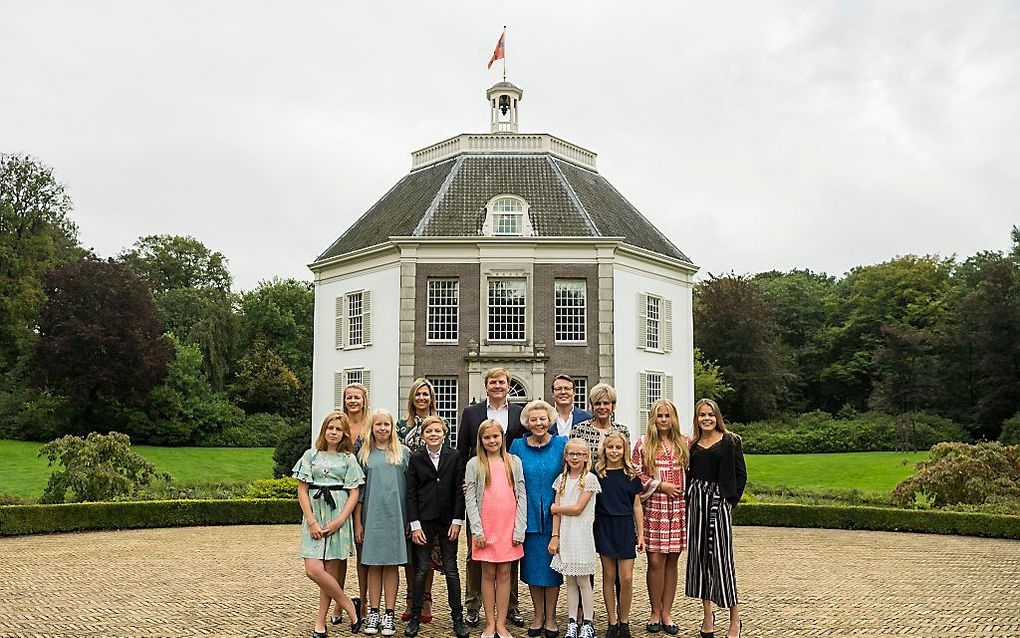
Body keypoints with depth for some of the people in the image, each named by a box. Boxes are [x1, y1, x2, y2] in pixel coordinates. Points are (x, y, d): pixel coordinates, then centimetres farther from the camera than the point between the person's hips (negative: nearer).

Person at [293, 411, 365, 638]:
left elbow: (354, 493, 2)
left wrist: (339, 521, -11)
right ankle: (349, 607, 5)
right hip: (314, 517, 1)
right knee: (313, 570, -10)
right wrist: (312, 522, -7)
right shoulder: (311, 455, 8)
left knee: (329, 572, -3)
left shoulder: (348, 458, 6)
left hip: (337, 518, -1)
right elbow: (302, 491, 4)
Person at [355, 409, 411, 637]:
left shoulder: (403, 453, 5)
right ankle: (373, 613, 11)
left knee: (391, 563, 3)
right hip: (372, 516, 1)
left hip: (396, 516, -1)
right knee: (373, 564, 4)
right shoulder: (364, 454, 7)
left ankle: (389, 614, 8)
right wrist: (357, 522, 3)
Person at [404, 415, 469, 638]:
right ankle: (415, 617, 14)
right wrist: (415, 525, -5)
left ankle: (458, 618, 12)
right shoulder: (415, 458, 1)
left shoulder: (454, 457, 1)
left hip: (448, 521, 0)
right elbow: (411, 493, 0)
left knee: (451, 569, 5)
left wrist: (457, 521, -4)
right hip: (424, 521, 0)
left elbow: (459, 490, 1)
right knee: (421, 569, 3)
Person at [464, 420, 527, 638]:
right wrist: (477, 530, -9)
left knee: (504, 574, 5)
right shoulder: (474, 464, 1)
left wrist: (519, 530, -3)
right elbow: (470, 499, -2)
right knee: (488, 574, 5)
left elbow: (522, 497, 3)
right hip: (485, 528, -1)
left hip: (509, 528, 1)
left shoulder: (514, 462, 5)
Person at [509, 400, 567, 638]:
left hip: (554, 517, -1)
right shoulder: (518, 446, 1)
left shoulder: (562, 444, -2)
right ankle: (538, 616, 22)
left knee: (552, 565, 5)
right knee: (532, 565, 7)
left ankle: (550, 617, 19)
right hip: (529, 517, 1)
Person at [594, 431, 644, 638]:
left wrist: (641, 534, 5)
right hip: (604, 527, 0)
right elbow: (591, 504, 3)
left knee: (626, 578, -3)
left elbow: (637, 506, 6)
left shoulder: (631, 474, 2)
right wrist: (590, 531, -2)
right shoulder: (597, 474, -1)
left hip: (625, 527, 0)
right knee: (609, 576, 6)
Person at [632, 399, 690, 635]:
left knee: (671, 561, 7)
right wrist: (660, 485, -7)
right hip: (653, 508, -2)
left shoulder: (684, 443, 8)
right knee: (655, 561, -2)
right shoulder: (643, 444, 2)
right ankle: (655, 612, 13)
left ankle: (667, 612, 17)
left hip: (678, 509, 2)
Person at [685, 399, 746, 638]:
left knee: (722, 557, -6)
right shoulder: (692, 445, 11)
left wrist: (732, 500, -7)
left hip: (719, 501, -4)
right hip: (696, 501, 4)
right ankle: (708, 616, 17)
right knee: (699, 555, 6)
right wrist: (689, 500, 2)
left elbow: (741, 474, 0)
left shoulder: (730, 442, 1)